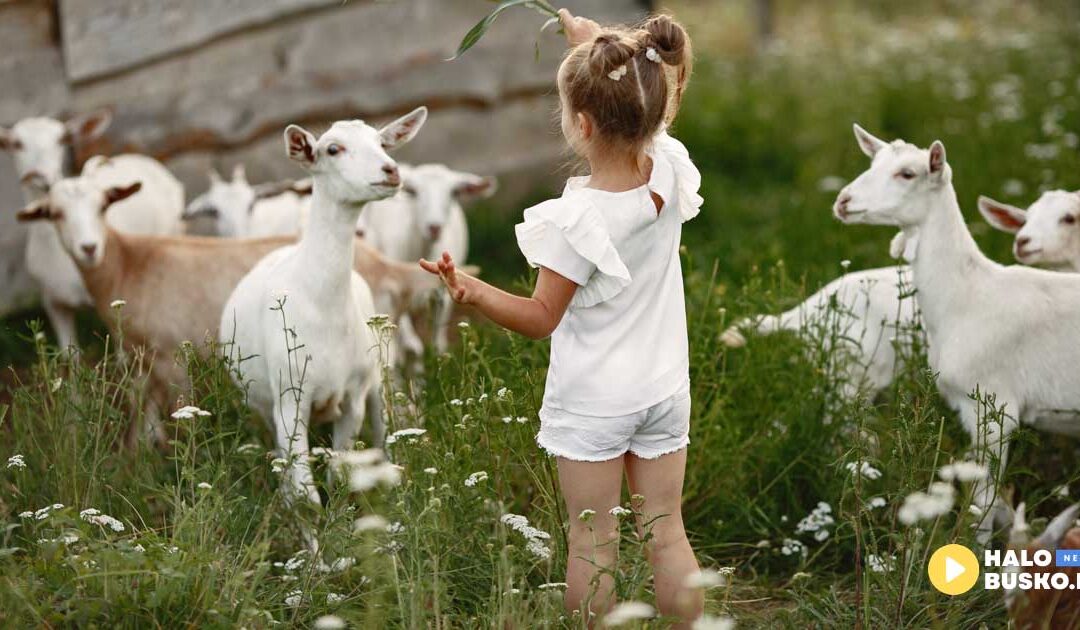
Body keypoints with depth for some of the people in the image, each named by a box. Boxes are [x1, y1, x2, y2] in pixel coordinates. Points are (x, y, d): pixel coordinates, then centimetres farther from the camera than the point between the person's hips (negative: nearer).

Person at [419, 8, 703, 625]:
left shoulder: (576, 218, -25)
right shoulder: (670, 170, -12)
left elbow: (542, 318, -17)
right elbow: (649, 96, 9)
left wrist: (472, 291, -27)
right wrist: (588, 35, 14)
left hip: (591, 404, -5)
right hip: (664, 390, 5)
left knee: (594, 544, 9)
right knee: (667, 533, 15)